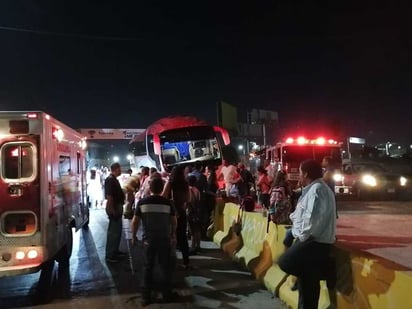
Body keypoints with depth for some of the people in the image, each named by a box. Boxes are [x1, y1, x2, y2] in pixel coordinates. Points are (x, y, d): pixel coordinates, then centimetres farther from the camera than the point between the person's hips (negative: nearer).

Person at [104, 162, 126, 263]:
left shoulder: (114, 179, 14)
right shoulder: (110, 179, -18)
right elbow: (109, 196, -23)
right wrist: (112, 210, -24)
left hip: (117, 207, 10)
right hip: (113, 208, -10)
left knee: (117, 231, 18)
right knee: (113, 232, -4)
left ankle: (115, 251, 30)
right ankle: (109, 255, 4)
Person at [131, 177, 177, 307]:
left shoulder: (142, 202, -8)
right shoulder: (167, 203, -8)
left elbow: (135, 221, -4)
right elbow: (174, 221, 1)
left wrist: (133, 236, 10)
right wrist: (173, 235, 18)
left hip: (148, 240, 1)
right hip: (165, 239, 0)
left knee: (148, 267, 12)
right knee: (166, 267, 13)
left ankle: (146, 296, 16)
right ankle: (167, 294, 22)